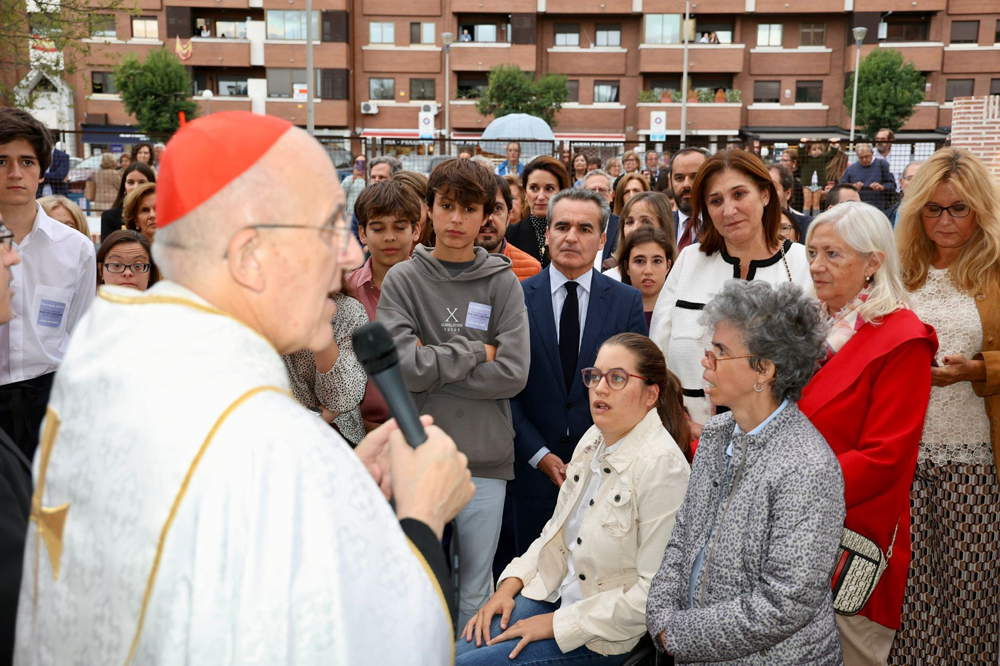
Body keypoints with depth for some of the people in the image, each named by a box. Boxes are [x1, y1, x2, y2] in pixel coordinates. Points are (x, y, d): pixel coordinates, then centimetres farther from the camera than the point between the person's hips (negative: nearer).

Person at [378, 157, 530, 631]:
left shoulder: (503, 282, 2)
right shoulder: (403, 279, 1)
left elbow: (512, 374, -8)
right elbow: (400, 366, -12)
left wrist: (433, 366, -10)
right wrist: (474, 352, -8)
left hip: (486, 455, 1)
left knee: (476, 590, 11)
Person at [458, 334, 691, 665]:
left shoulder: (662, 466, -21)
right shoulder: (593, 439, 4)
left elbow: (654, 592, -22)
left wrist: (558, 622, -17)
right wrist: (509, 585, 0)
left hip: (604, 638, -7)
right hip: (552, 593, 7)